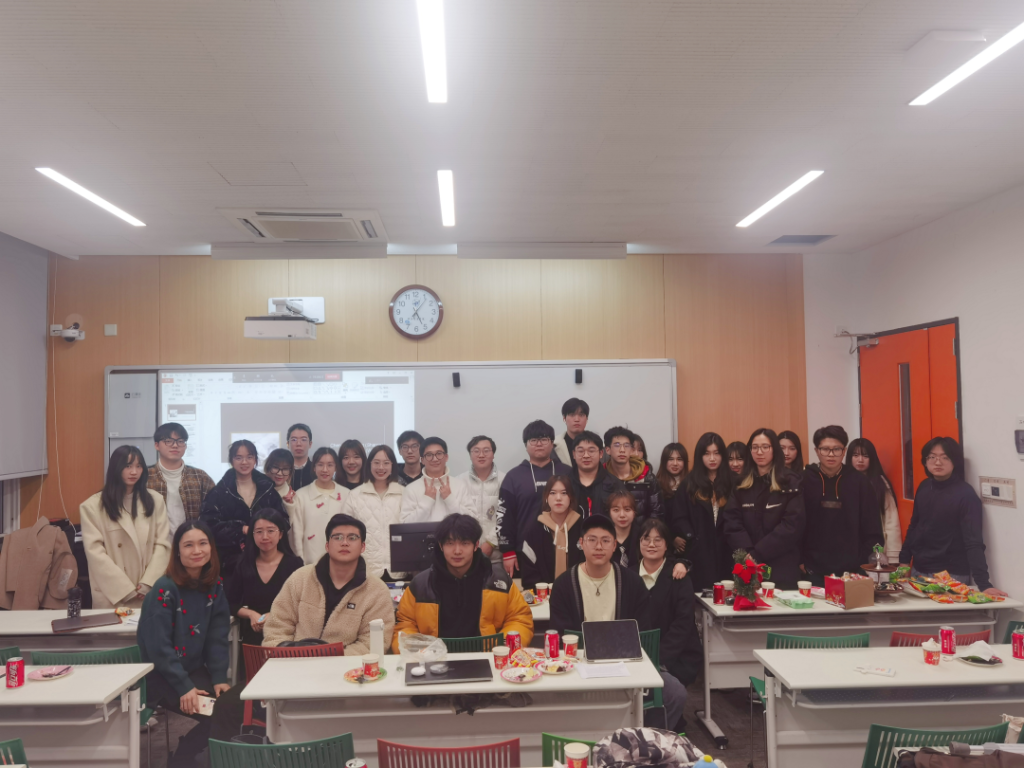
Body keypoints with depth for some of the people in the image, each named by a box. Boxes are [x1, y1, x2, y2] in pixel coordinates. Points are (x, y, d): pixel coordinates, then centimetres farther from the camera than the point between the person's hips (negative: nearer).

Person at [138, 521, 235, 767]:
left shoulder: (215, 586, 1)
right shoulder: (164, 589, -17)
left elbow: (217, 637, 3)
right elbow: (159, 647, -19)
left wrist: (219, 677, -8)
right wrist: (184, 687, -21)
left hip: (195, 670, 6)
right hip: (160, 675, -6)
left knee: (236, 707, -13)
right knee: (217, 714, -20)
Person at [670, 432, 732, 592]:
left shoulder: (730, 481, 8)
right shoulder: (690, 482, 7)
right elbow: (678, 517, 2)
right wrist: (691, 538, -10)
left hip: (724, 550, 1)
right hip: (699, 552, -1)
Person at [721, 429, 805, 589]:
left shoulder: (791, 483, -1)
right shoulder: (741, 484, 10)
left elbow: (792, 525, -10)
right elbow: (731, 523, 2)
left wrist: (756, 554, -16)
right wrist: (747, 553, -16)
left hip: (782, 567, -3)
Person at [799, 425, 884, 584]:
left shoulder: (859, 482, 2)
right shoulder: (804, 480, -1)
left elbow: (873, 528, 5)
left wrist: (867, 564, -1)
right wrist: (799, 560, -3)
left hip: (852, 570, 1)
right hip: (814, 571, -1)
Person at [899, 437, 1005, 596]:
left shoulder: (965, 494, -15)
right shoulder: (924, 487, 3)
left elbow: (974, 542, -21)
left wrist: (983, 584, -28)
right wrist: (904, 559, 12)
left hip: (951, 576, -5)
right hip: (918, 570, 5)